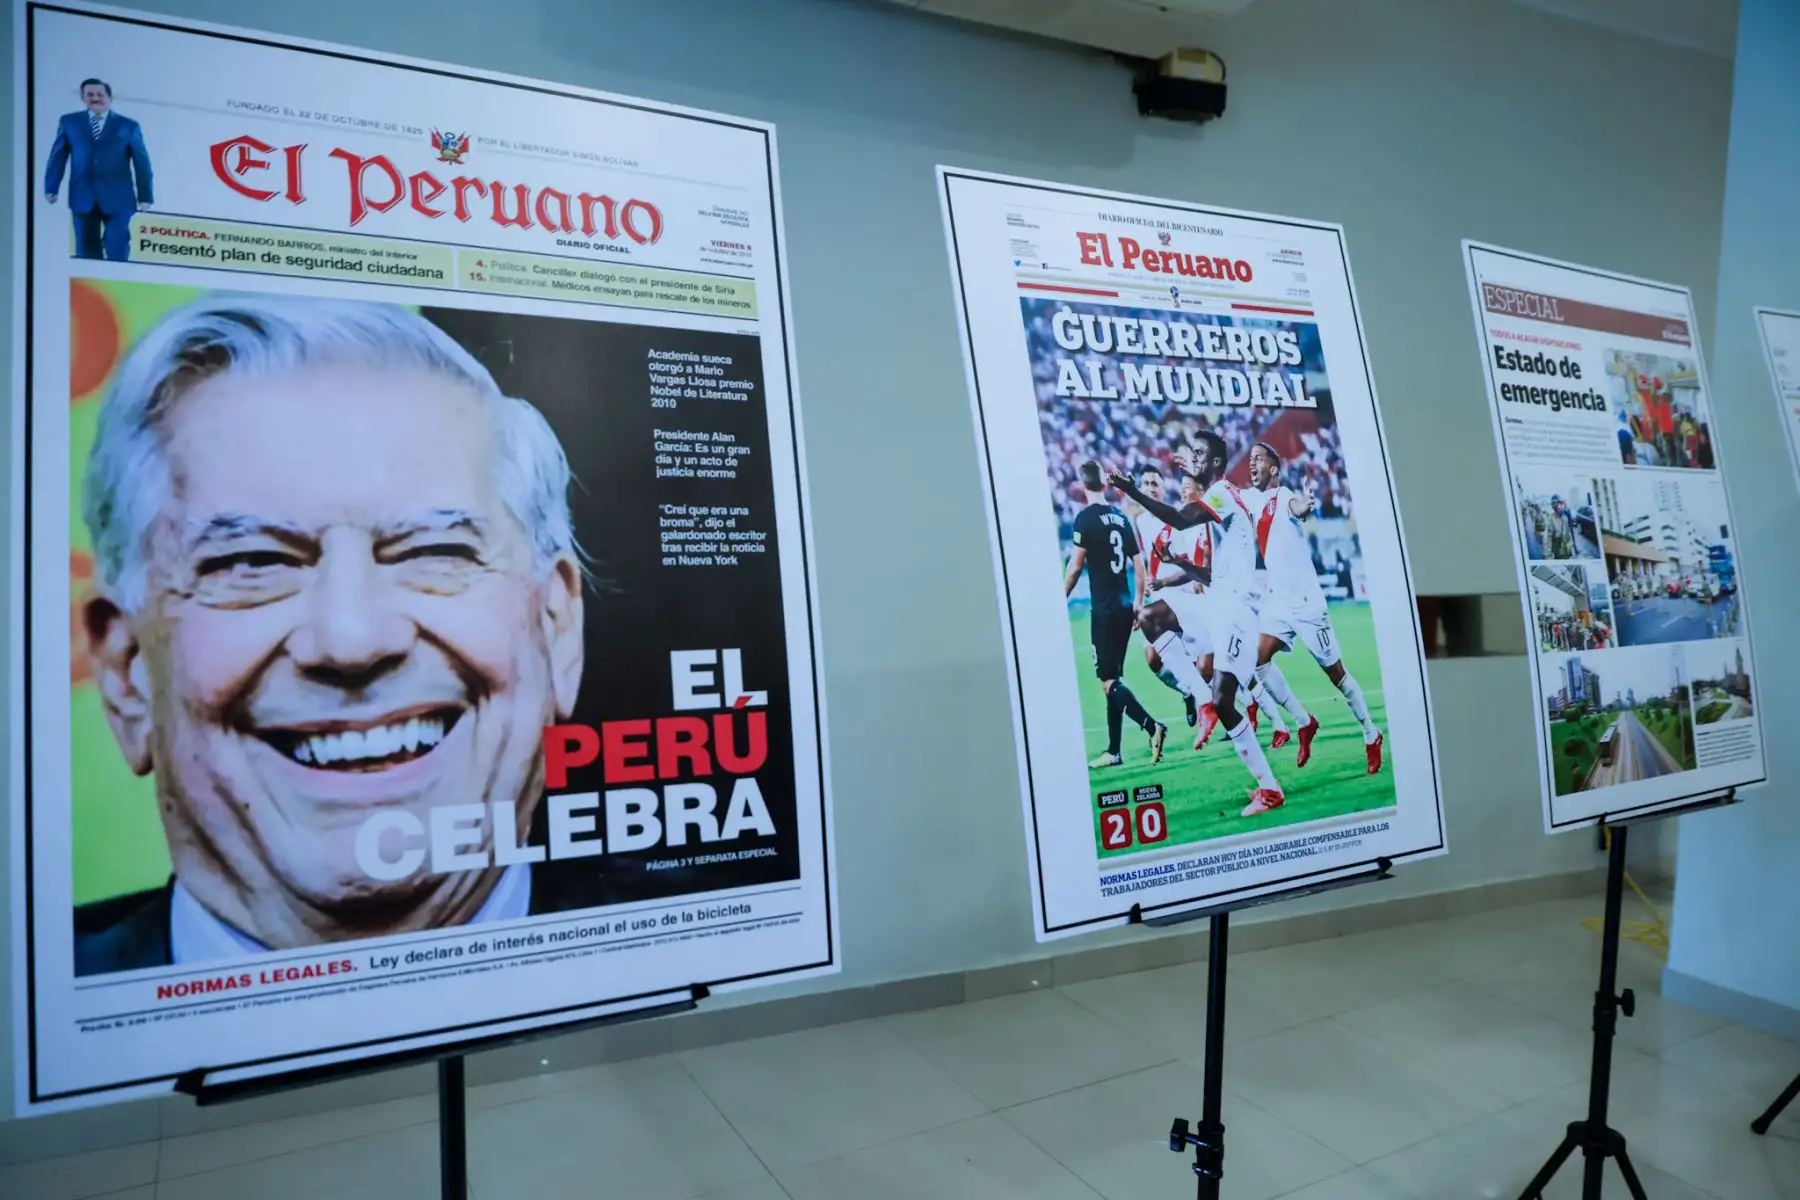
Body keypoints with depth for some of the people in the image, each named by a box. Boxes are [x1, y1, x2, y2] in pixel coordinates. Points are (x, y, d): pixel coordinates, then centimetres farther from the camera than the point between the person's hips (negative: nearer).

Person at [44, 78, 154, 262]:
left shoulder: (128, 125, 9)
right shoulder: (69, 122, 14)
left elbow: (141, 162, 5)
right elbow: (58, 156, 12)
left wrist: (145, 196, -3)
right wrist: (51, 188, 3)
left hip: (118, 197, -2)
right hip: (83, 197, 2)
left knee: (117, 254, -7)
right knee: (87, 254, 3)